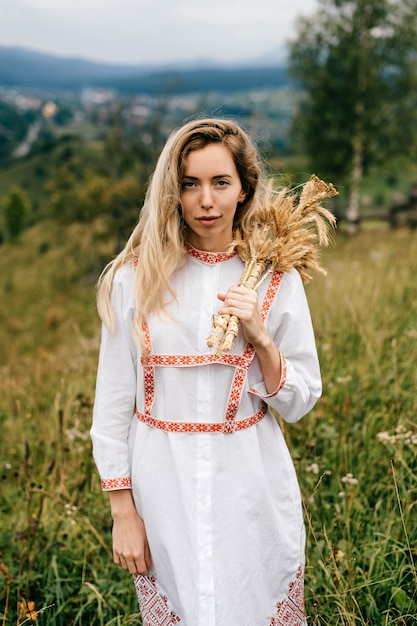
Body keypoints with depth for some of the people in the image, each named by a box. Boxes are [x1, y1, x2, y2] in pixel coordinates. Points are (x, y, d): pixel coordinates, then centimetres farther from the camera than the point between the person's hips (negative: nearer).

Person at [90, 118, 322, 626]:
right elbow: (112, 403, -2)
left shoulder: (275, 278, -4)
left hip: (252, 489, 1)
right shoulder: (135, 278, -6)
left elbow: (299, 404, -1)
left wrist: (260, 339, -17)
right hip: (163, 488, 0)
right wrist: (122, 511, -3)